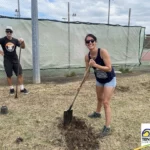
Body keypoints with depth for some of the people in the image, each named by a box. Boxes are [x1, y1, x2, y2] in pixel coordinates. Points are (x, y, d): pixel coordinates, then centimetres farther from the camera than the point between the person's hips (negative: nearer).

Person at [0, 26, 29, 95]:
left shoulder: (15, 40, 3)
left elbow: (23, 47, 3)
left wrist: (22, 41, -14)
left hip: (15, 60, 2)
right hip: (7, 61, -2)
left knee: (20, 74, 0)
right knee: (9, 75, 4)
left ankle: (22, 88, 7)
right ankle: (11, 89, 19)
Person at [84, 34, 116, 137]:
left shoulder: (103, 52, -29)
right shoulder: (87, 57, -13)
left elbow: (109, 68, -32)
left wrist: (95, 65, -40)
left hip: (110, 80, -6)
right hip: (99, 80, 6)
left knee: (106, 102, -10)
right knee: (99, 98, 27)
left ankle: (107, 128, 0)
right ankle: (97, 113, 54)